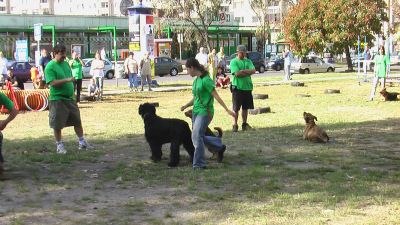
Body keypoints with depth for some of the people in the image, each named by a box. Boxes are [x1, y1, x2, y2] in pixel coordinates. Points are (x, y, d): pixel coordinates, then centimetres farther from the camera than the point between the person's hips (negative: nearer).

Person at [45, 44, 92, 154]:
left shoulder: (66, 64, 12)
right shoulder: (50, 67, -11)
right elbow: (52, 83, -21)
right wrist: (67, 80, -27)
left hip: (70, 98, 7)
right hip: (57, 99, -7)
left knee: (77, 121, 11)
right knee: (57, 125, 2)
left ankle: (82, 142, 21)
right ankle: (59, 145, 14)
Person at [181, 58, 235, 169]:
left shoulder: (206, 80, -15)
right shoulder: (196, 80, 11)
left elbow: (216, 96, -16)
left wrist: (227, 110, -18)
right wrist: (186, 106, 8)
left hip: (205, 112, -9)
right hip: (196, 111, 9)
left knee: (197, 137, -14)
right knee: (196, 137, 13)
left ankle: (199, 164, -6)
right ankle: (220, 147, 30)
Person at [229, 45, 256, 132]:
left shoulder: (248, 61, 11)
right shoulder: (234, 61, -3)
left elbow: (253, 70, -6)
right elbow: (237, 73, -16)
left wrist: (243, 71, -17)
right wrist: (248, 72, -8)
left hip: (247, 87, 5)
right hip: (237, 87, -5)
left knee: (245, 107, 12)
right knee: (236, 108, -1)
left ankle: (244, 124, 22)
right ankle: (235, 125, 5)